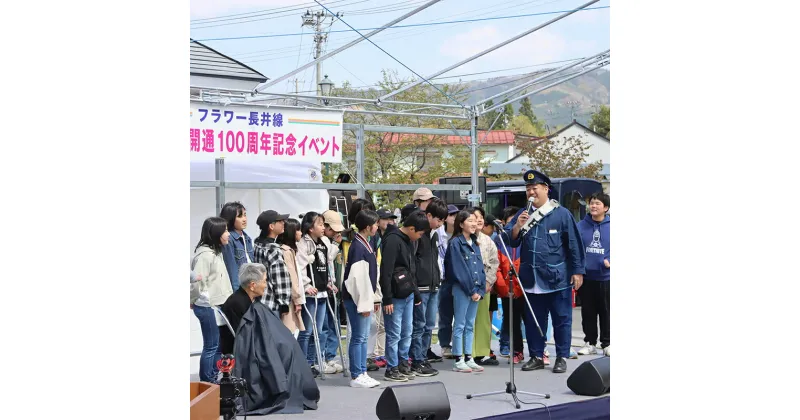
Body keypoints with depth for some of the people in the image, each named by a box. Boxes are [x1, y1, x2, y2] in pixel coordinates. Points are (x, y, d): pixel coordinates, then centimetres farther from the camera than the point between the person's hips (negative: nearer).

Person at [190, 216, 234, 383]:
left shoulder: (217, 251, 15)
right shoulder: (205, 254, -17)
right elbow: (197, 281, -18)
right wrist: (193, 301, -3)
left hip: (217, 306, 9)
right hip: (208, 307, -9)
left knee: (219, 346, 13)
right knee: (211, 347, -3)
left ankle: (213, 382, 21)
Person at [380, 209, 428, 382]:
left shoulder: (409, 241, 14)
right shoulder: (393, 240, -16)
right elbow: (386, 271, -19)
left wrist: (416, 293, 19)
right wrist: (387, 298, -20)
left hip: (408, 295, 9)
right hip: (396, 296, -9)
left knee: (406, 333, 13)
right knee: (394, 334, -2)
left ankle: (403, 365, 23)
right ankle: (391, 369, 6)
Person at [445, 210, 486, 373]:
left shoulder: (475, 243, 15)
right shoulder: (455, 243, -8)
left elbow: (480, 267, 12)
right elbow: (458, 269, -13)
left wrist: (480, 289, 0)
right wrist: (471, 290, -12)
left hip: (476, 289, 7)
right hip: (461, 288, -7)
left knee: (470, 325, 10)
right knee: (460, 325, -2)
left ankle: (468, 358, 15)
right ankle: (458, 360, 3)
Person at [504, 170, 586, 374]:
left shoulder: (561, 213, -3)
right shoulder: (522, 214, 8)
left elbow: (574, 244, -2)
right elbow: (511, 242, 5)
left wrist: (578, 271, -5)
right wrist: (517, 226, -13)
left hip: (557, 278, -4)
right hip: (532, 279, 4)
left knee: (561, 319, 3)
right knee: (533, 320, 11)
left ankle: (562, 358, 12)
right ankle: (536, 356, 21)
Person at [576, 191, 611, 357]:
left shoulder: (611, 226, -2)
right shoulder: (581, 226, 2)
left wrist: (610, 261, -17)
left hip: (606, 277, -1)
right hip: (586, 276, 2)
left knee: (606, 312, 6)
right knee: (588, 312, 10)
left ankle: (607, 343, 17)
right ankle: (590, 342, 20)